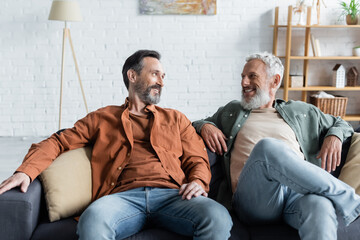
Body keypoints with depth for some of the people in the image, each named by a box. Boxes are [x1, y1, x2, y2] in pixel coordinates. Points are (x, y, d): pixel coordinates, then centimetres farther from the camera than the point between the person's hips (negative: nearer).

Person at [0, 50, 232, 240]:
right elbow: (59, 142, 18)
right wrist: (26, 171, -1)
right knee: (93, 220, -37)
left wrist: (198, 181, -4)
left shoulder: (176, 119, 29)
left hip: (172, 195, 2)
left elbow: (197, 158, 21)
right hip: (124, 196, -1)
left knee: (218, 218, -31)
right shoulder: (102, 118, 25)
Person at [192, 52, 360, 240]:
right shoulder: (231, 111, 29)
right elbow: (196, 124, 39)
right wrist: (205, 126, 13)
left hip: (298, 192, 1)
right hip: (253, 196, 0)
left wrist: (334, 137, 12)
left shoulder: (301, 111, 29)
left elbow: (340, 124, 37)